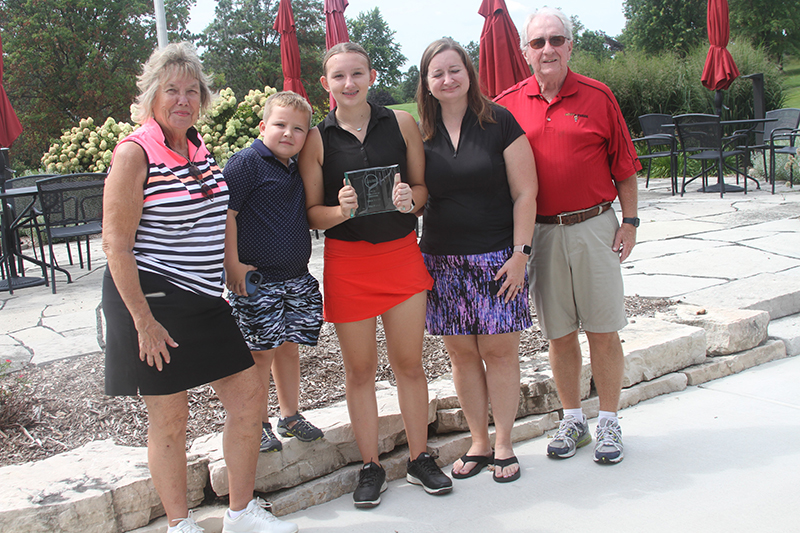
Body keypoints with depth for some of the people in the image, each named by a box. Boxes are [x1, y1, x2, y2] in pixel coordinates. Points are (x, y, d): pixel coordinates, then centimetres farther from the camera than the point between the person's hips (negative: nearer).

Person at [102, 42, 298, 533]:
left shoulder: (201, 149, 10)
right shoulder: (134, 154, -12)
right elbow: (116, 244, -15)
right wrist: (143, 320, -19)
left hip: (203, 300, 8)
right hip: (150, 300, -7)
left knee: (249, 392, 8)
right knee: (170, 415, 2)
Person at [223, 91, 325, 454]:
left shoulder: (297, 169, 11)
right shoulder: (246, 162, -11)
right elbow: (223, 213, -16)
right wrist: (233, 265, -18)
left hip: (296, 278, 7)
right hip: (255, 279, -7)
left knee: (289, 346, 15)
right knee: (261, 352, 1)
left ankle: (290, 416, 30)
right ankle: (259, 425, 17)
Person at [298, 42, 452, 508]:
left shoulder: (402, 123, 2)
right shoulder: (317, 139, -1)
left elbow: (424, 186, 8)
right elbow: (312, 213, 0)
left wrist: (410, 199, -15)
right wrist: (340, 210, -21)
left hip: (402, 252, 1)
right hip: (347, 260, -1)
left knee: (410, 363, 9)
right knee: (360, 369, 8)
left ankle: (420, 458, 26)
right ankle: (371, 466, 23)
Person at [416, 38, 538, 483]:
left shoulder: (499, 122, -2)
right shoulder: (421, 133, 7)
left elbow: (524, 193, -4)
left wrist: (520, 252, -9)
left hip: (496, 257, -3)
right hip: (442, 259, 3)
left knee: (499, 350, 1)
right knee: (461, 352, 7)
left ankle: (503, 446, 16)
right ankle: (478, 444, 21)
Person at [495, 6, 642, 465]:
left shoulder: (598, 97, 1)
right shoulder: (508, 104, 4)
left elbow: (624, 166, 4)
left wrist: (629, 221, 0)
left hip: (595, 228, -1)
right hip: (540, 233, 1)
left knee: (603, 332, 3)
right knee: (559, 335, 9)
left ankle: (609, 423, 18)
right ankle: (573, 420, 25)